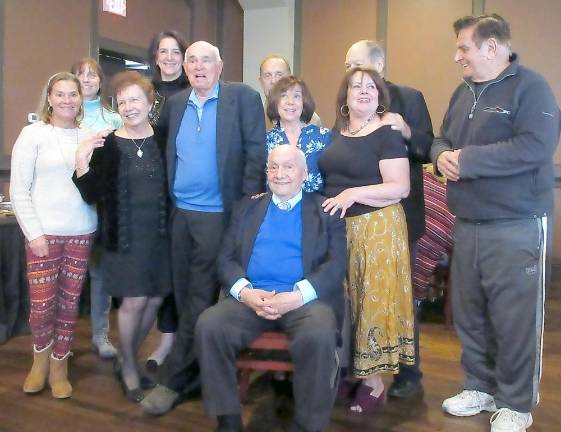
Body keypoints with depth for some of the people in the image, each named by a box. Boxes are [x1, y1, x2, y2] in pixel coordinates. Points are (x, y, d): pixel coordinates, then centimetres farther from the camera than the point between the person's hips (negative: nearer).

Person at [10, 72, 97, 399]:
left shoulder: (89, 136, 6)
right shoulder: (33, 133, -3)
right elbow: (18, 190, -5)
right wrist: (34, 233, -9)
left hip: (82, 232, 3)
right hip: (44, 232, -2)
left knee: (69, 303, 8)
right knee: (41, 305, 0)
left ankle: (59, 366, 26)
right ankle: (41, 357, 29)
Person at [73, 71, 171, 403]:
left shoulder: (164, 142, 2)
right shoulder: (107, 146, -3)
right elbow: (92, 195, -6)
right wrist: (82, 163, -19)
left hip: (160, 234, 3)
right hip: (125, 235, -3)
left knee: (154, 300, 8)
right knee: (134, 301, -4)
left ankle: (128, 359, 31)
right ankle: (128, 367, 19)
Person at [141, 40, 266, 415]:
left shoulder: (244, 97, -4)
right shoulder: (175, 103, 11)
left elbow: (256, 151, -8)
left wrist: (248, 205, -12)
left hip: (217, 214, -5)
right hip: (179, 213, 5)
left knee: (200, 297, 0)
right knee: (185, 295, 11)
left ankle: (173, 379, 9)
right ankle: (194, 370, 27)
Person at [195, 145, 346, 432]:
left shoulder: (326, 210, 11)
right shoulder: (247, 207, 19)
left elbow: (337, 263, -1)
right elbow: (226, 258, 11)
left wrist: (299, 295, -17)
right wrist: (245, 292, -11)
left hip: (305, 299, -2)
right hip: (250, 298, 3)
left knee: (319, 336, -33)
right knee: (208, 326, -24)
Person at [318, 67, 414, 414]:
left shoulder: (387, 134, -9)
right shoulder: (335, 133, 11)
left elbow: (401, 188, -15)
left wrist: (354, 194, -24)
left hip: (376, 227, -6)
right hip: (337, 227, 6)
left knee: (372, 299, 0)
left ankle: (373, 382, 11)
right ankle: (347, 370, 25)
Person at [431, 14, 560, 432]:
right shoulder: (464, 92, 14)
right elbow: (442, 139, 18)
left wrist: (468, 160, -20)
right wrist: (443, 154, -7)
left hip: (516, 227, -7)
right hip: (467, 225, 8)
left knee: (514, 319, 2)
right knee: (469, 314, 15)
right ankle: (481, 387, 32)